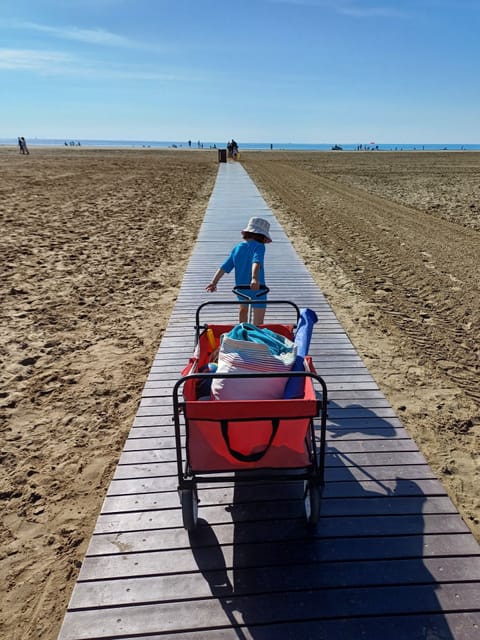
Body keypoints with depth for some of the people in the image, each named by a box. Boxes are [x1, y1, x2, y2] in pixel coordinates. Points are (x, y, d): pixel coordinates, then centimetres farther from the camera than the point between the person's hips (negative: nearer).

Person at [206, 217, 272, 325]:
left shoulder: (236, 248, 6)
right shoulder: (259, 246, -11)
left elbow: (224, 267, 1)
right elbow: (256, 262, -31)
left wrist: (214, 282, -1)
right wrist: (254, 278, -44)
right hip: (257, 289, -6)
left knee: (243, 309, 35)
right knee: (258, 323, -1)